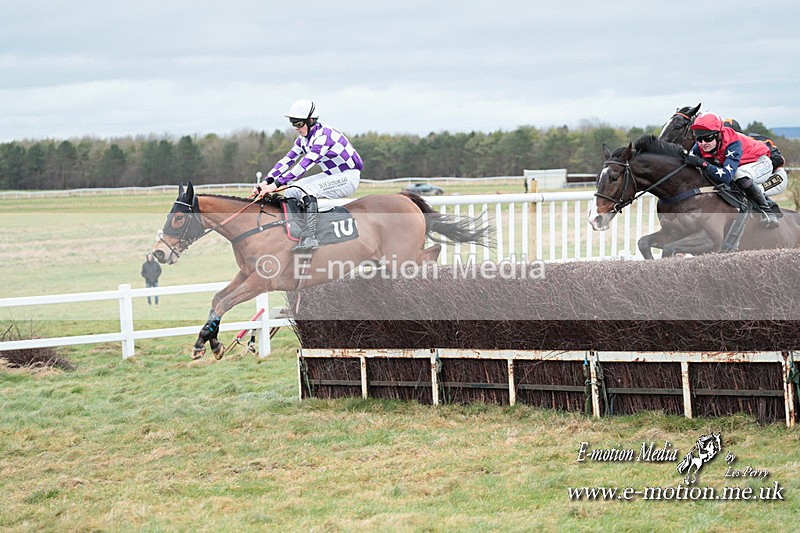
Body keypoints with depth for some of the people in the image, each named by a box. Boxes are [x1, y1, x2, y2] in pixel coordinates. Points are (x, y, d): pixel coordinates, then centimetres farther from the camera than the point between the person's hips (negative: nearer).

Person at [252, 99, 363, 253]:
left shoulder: (324, 136, -26)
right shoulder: (304, 139, 3)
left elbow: (304, 164, -33)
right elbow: (288, 160, 2)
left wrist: (277, 184, -37)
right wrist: (267, 181, -12)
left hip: (349, 177, -10)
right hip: (331, 176, 10)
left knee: (307, 190, -30)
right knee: (291, 192, 1)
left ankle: (310, 238, -36)